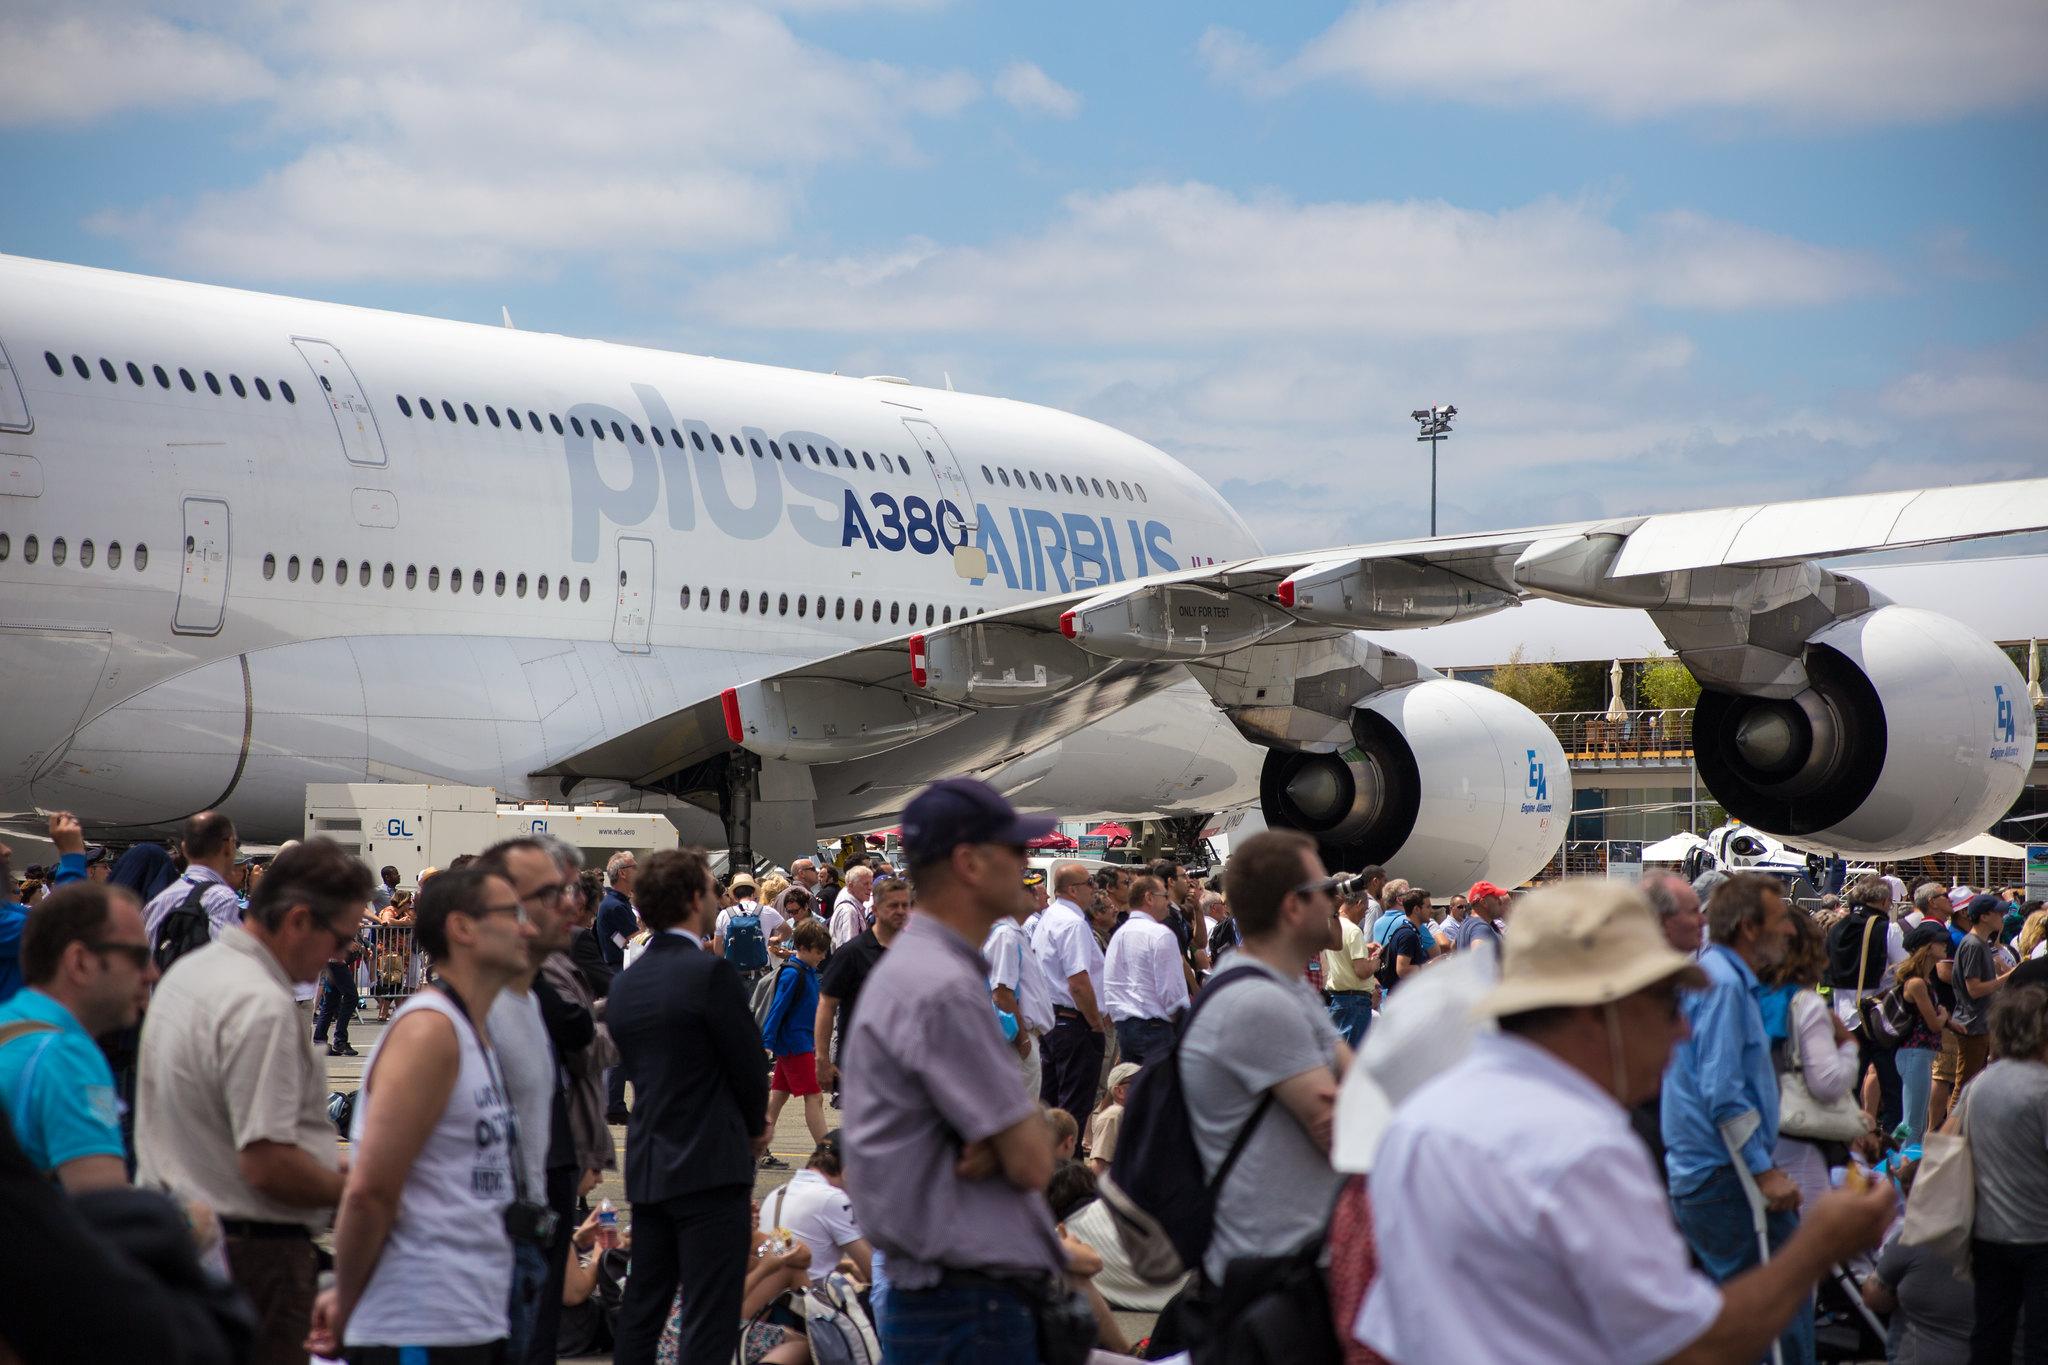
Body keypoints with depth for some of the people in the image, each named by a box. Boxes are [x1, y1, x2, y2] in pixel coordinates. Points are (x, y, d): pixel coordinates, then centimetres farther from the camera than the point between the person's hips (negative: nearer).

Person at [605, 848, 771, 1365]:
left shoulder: (624, 982, 8)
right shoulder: (710, 972, -14)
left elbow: (632, 1068, 13)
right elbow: (747, 1064, -10)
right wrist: (756, 1126, 11)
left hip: (646, 1166, 7)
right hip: (709, 1166, -7)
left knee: (641, 1310, 15)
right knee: (709, 1322, -5)